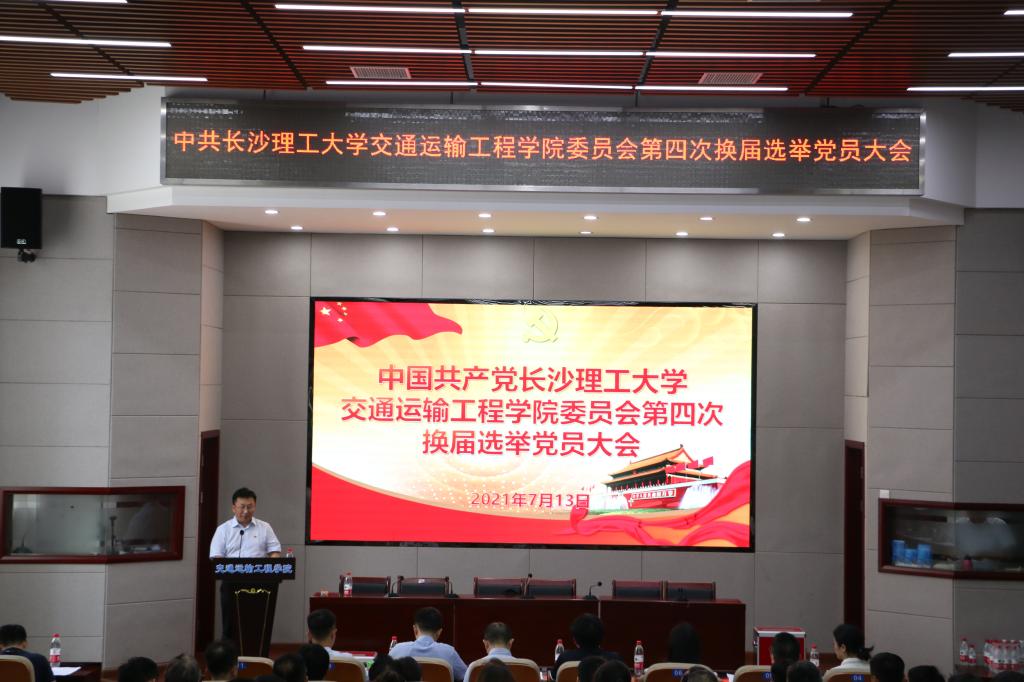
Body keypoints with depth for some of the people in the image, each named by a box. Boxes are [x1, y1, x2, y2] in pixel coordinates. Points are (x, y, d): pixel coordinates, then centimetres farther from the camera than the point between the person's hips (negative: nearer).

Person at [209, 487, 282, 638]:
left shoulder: (264, 528, 9)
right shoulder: (223, 529, 7)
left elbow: (275, 552, 6)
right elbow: (216, 557, 1)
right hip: (231, 583, 0)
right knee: (231, 625, 3)